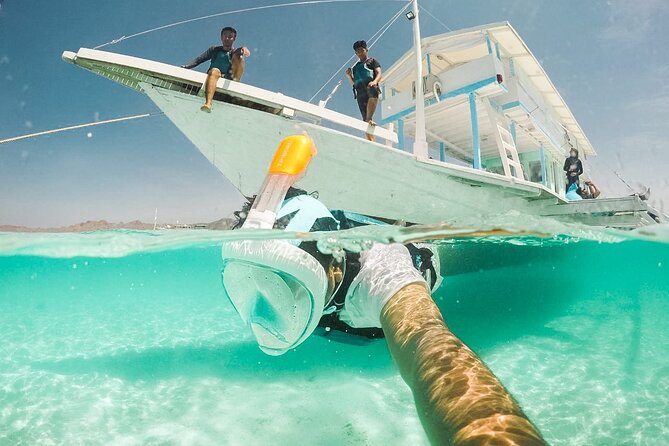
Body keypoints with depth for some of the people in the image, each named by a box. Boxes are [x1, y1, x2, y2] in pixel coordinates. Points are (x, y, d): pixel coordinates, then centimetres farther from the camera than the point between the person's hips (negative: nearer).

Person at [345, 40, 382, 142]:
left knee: (372, 92, -42)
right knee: (364, 116, -9)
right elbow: (353, 83, 30)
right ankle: (370, 140, -13)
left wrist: (375, 81, -17)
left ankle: (369, 119, -48)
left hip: (371, 86, -4)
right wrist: (349, 76, 10)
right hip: (360, 92, 4)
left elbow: (379, 74, 5)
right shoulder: (355, 66, 33)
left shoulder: (372, 61, 21)